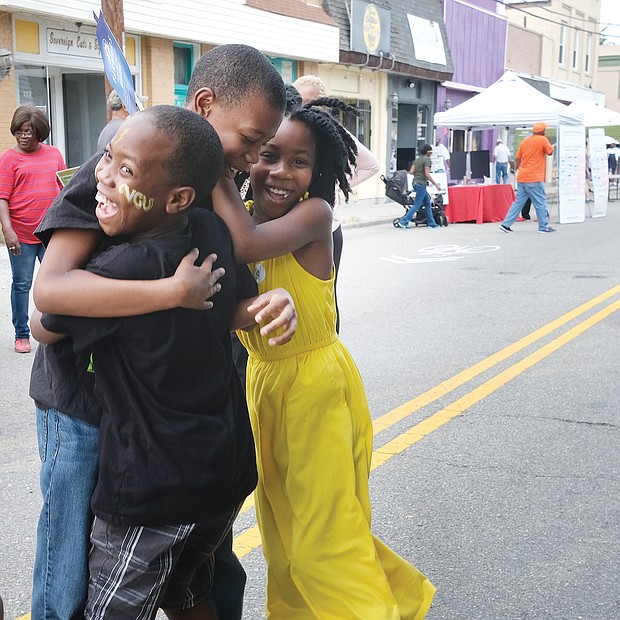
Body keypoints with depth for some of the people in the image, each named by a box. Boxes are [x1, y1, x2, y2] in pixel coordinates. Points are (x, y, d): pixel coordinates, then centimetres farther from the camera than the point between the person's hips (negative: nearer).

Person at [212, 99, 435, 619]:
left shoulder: (315, 214, -20)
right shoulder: (240, 218, 0)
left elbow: (248, 245, -37)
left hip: (317, 385, -7)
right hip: (263, 380, 7)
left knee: (324, 529, -1)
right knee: (281, 523, 21)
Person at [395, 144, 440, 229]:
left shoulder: (418, 159, 14)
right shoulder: (427, 159, -10)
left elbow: (411, 172, 9)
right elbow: (427, 174, -17)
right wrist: (436, 184, -12)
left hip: (416, 183, 9)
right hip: (421, 184, -9)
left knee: (427, 202, 15)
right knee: (417, 205, -7)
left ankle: (431, 223, 18)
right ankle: (403, 222, -11)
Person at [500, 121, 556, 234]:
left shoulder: (525, 141, 12)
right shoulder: (543, 140, -6)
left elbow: (517, 158, 13)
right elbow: (550, 152, 6)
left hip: (521, 177, 7)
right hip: (534, 178, -7)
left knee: (518, 202, 10)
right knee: (541, 202, 2)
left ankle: (506, 224, 5)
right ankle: (544, 227, 6)